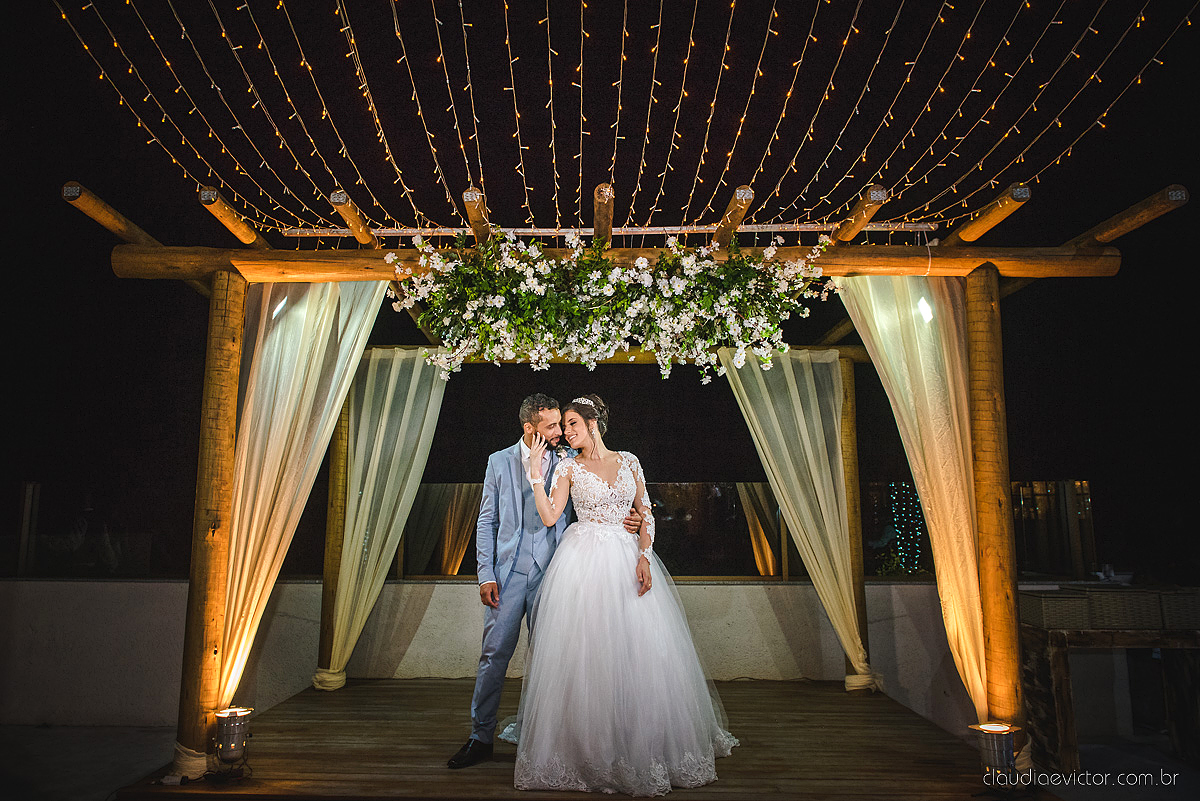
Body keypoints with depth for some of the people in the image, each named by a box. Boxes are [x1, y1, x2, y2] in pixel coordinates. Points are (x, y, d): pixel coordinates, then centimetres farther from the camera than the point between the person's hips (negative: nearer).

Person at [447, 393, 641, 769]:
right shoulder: (500, 461, 6)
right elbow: (487, 521, 6)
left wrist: (623, 516, -12)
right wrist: (486, 574, -2)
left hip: (551, 574, 0)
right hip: (508, 573, 0)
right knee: (494, 654, 1)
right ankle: (481, 737, 16)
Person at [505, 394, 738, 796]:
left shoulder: (629, 461, 8)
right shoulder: (568, 467, 4)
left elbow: (646, 513, 7)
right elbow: (549, 516, -7)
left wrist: (644, 555, -7)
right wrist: (535, 470, -10)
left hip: (627, 557, 2)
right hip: (583, 562, -1)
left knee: (641, 651, 3)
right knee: (586, 652, -3)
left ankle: (647, 746, 21)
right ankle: (588, 749, 13)